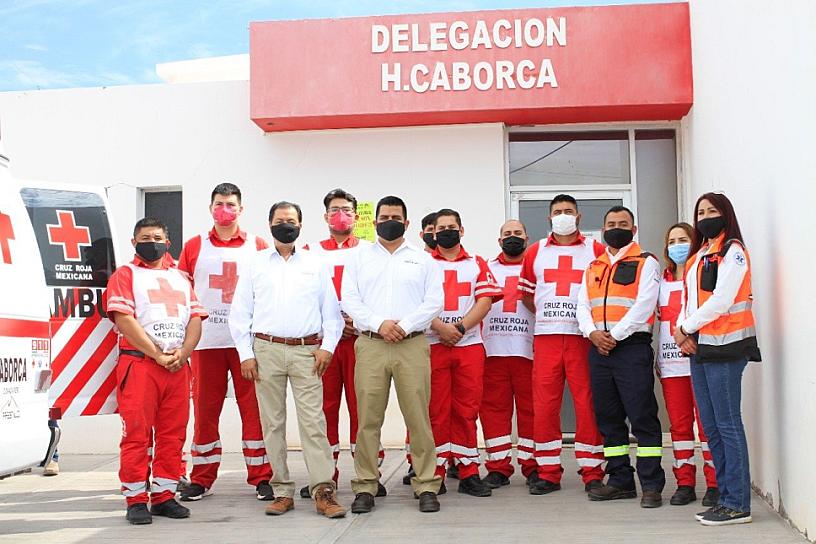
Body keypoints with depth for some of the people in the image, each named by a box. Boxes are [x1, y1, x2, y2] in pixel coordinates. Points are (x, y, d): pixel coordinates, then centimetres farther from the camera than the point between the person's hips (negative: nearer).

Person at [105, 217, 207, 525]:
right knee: (137, 434, -3)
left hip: (178, 366, 5)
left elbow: (195, 318, 11)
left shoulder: (181, 278, 20)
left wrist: (182, 354, -7)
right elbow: (124, 320, -8)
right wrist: (158, 355, -13)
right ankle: (136, 500, 5)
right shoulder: (125, 275, 5)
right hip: (138, 363, -4)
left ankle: (164, 496, 15)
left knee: (173, 435, 6)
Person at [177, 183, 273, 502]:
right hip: (206, 342, 1)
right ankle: (201, 480, 16)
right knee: (205, 410, 6)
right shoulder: (194, 246, 10)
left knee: (254, 409, 1)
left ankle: (261, 478, 9)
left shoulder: (258, 246, 8)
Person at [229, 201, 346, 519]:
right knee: (272, 423, 4)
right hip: (266, 350, 1)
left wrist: (327, 347, -1)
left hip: (307, 351, -1)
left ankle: (323, 491, -5)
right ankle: (282, 492, 12)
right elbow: (239, 311, 8)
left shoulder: (315, 264, 12)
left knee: (313, 421, -7)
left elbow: (331, 310, 10)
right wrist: (245, 354, 0)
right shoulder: (255, 264, 10)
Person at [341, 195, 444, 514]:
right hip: (370, 345, 1)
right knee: (368, 419, 0)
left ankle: (426, 486, 5)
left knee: (418, 418, -2)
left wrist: (405, 325, -9)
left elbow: (434, 302, 5)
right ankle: (365, 487, 8)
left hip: (412, 345, 0)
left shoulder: (423, 260, 14)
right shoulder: (359, 258, 15)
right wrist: (379, 323, -9)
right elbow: (350, 300, 6)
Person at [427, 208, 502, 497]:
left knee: (467, 410, 3)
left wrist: (459, 328, -11)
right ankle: (435, 473, 6)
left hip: (470, 345, 1)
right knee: (437, 411, 0)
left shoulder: (478, 265, 13)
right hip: (433, 346, -1)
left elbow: (485, 301, 1)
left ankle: (469, 473, 9)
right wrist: (440, 328, -15)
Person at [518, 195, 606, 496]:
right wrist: (547, 314, 9)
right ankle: (548, 472, 10)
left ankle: (592, 472, 7)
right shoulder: (535, 252, 14)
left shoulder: (596, 250, 7)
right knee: (544, 405, 1)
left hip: (584, 336, -2)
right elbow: (526, 293, 19)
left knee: (588, 403, -1)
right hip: (546, 336, 2)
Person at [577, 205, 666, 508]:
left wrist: (615, 335, -14)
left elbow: (643, 305, -9)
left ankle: (651, 485, -2)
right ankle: (620, 481, 17)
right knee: (608, 418, 9)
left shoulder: (646, 263, 3)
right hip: (598, 347, 6)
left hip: (632, 345, -6)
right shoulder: (593, 267, 20)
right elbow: (582, 305, 12)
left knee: (642, 416, -7)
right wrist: (593, 333, -7)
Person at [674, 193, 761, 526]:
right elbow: (687, 299, 16)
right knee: (711, 427, 8)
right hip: (699, 348, 8)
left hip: (724, 347, -8)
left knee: (727, 425, -8)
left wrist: (685, 328, -7)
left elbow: (722, 300, -13)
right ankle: (726, 496, 15)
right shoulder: (697, 256, 20)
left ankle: (738, 504, -4)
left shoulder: (732, 251, -3)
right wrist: (683, 331, -2)